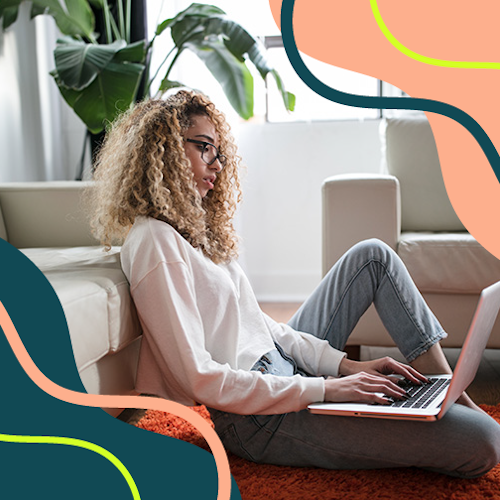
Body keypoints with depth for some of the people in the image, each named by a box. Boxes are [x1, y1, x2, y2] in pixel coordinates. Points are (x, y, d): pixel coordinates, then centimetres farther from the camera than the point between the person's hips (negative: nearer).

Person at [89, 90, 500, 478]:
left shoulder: (191, 225, 13)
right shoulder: (153, 242, -17)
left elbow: (255, 321, 11)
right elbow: (199, 378, -22)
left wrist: (343, 364, 1)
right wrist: (323, 389, -21)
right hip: (257, 416, -10)